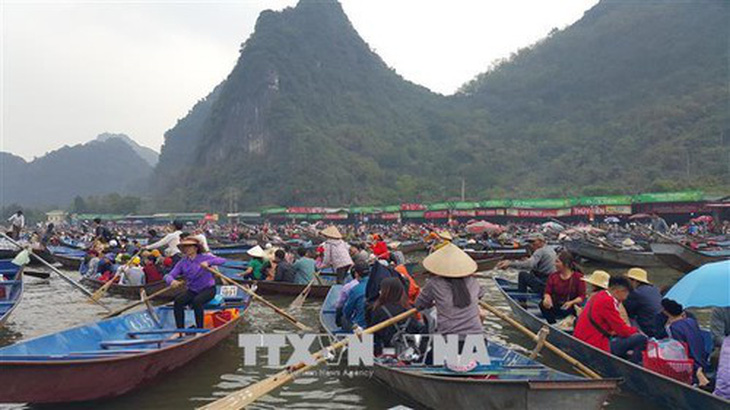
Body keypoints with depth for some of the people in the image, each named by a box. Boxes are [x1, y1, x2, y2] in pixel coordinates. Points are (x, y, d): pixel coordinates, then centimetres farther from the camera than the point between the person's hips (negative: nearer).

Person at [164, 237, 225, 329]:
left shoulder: (204, 257, -9)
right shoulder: (182, 263, 1)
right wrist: (172, 281, -33)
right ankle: (180, 330, -15)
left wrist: (208, 262, -40)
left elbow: (222, 260, -22)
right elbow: (169, 275, -8)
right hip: (192, 291, 4)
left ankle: (200, 329, -21)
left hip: (208, 289, -4)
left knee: (197, 301, -33)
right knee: (178, 301, -22)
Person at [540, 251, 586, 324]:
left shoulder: (578, 277, -5)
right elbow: (547, 292, 1)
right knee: (543, 304, -28)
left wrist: (571, 303, -25)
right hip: (555, 306, 3)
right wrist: (547, 298, -25)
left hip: (571, 307, -3)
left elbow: (582, 296, -6)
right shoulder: (553, 276, 4)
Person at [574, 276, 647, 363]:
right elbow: (623, 330, -12)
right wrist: (636, 331, 6)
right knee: (641, 338, -11)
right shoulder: (607, 301, -16)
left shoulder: (599, 295, 13)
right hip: (596, 345, -10)